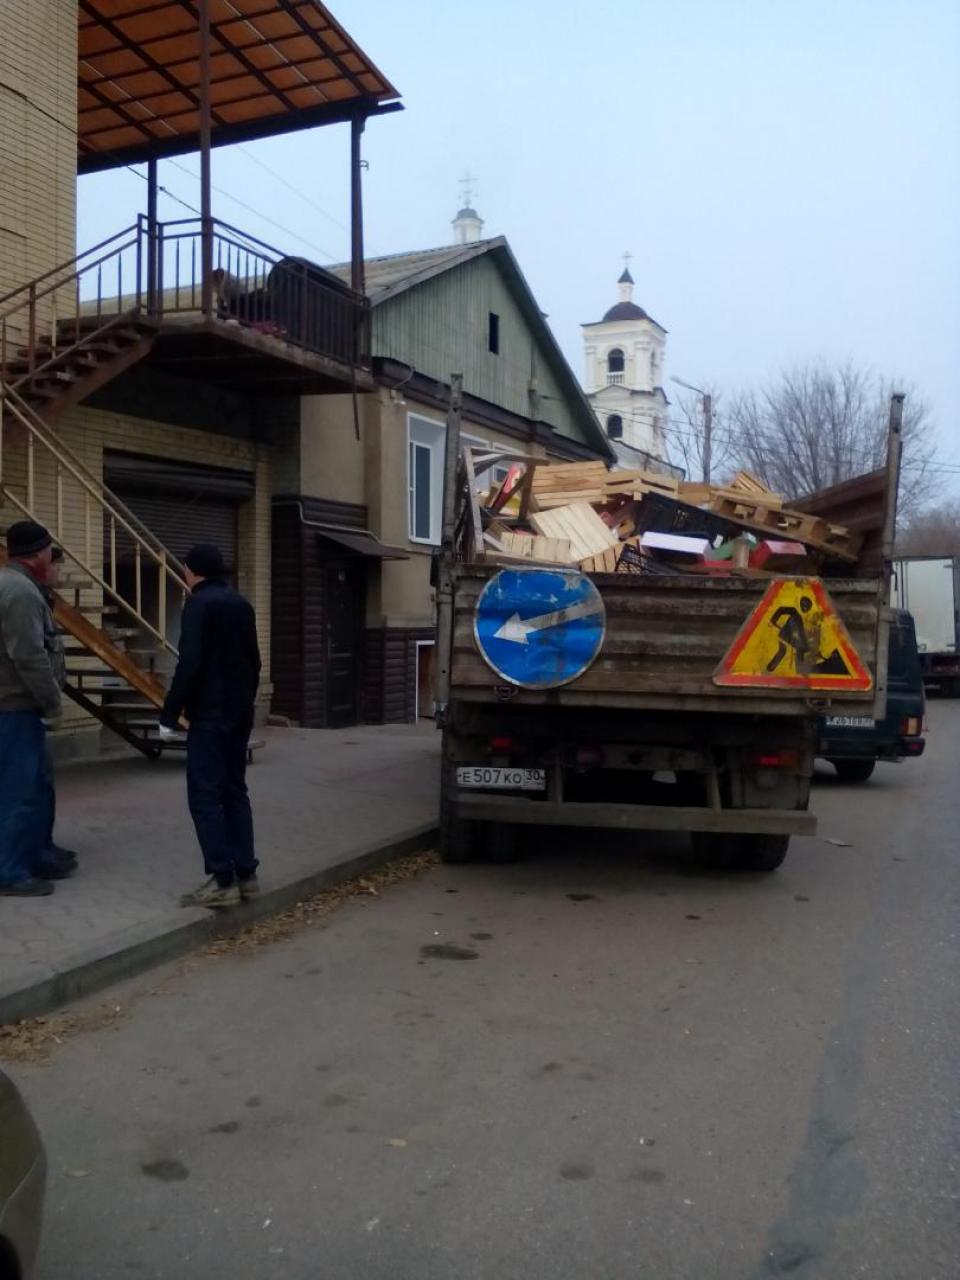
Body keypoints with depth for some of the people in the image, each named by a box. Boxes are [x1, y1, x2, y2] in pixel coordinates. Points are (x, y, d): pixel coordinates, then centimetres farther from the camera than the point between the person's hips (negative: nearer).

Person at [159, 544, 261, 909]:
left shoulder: (199, 604, -12)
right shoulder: (242, 604, 13)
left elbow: (190, 665, -18)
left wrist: (169, 715, -13)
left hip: (210, 715, -8)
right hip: (240, 713, 8)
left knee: (205, 796, -5)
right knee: (235, 791, 12)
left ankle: (222, 881, -7)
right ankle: (245, 875, 13)